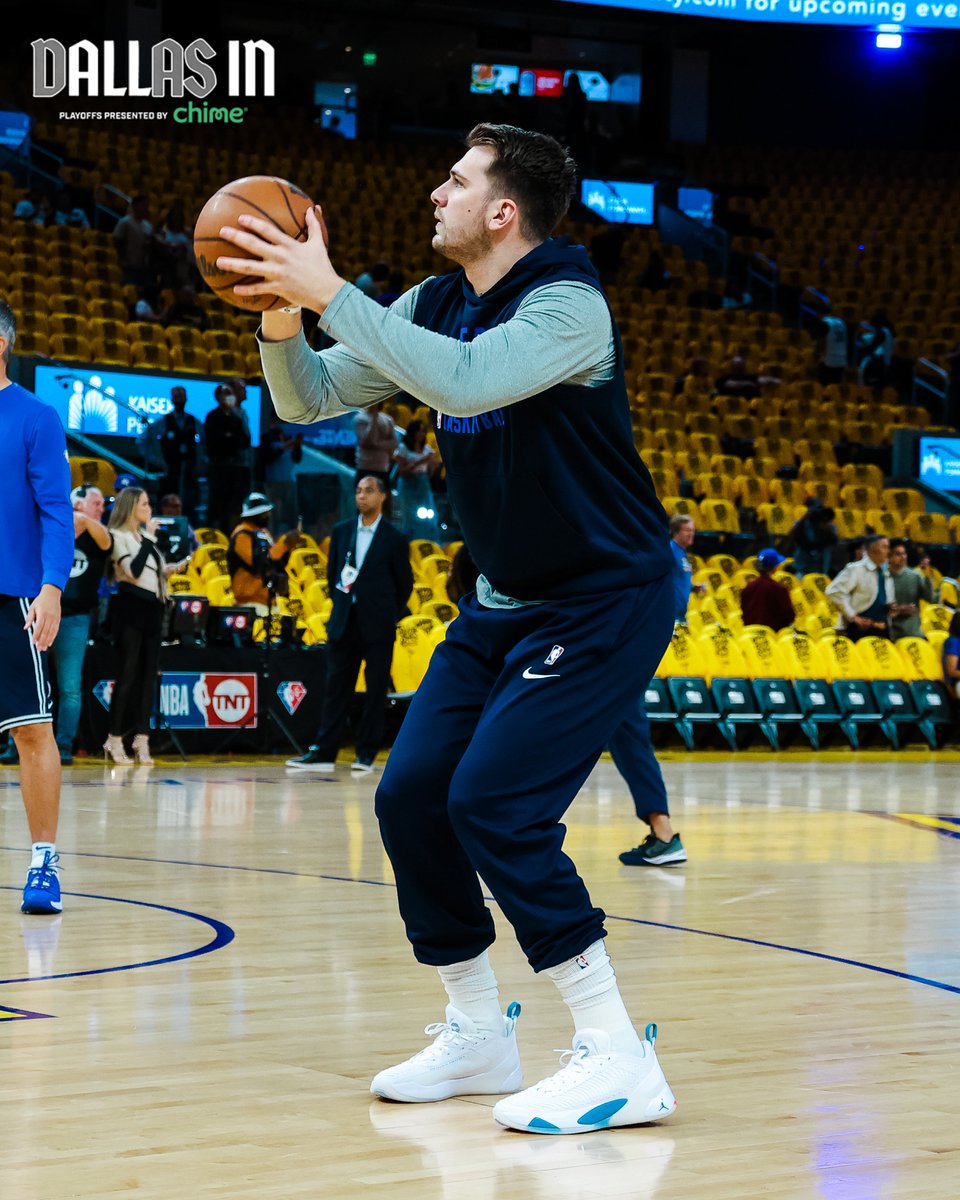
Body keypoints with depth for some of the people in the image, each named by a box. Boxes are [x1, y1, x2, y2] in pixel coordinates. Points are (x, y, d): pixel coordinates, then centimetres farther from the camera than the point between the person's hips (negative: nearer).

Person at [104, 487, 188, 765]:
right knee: (128, 674, -8)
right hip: (130, 607, -8)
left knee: (148, 674, 3)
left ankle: (142, 740, 4)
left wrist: (169, 570, 10)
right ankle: (115, 740, -2)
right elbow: (134, 570, -18)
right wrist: (149, 538, -15)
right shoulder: (118, 536, -5)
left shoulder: (145, 536, 20)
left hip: (152, 608, 8)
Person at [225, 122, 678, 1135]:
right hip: (503, 602, 8)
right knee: (409, 798, 3)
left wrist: (329, 292, -34)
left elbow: (464, 380, -38)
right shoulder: (433, 307, 5)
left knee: (493, 804, -20)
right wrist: (282, 319, -15)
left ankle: (618, 1060, -13)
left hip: (603, 604, -8)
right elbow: (310, 398, 5)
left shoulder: (567, 303, -20)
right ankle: (477, 1034, 18)